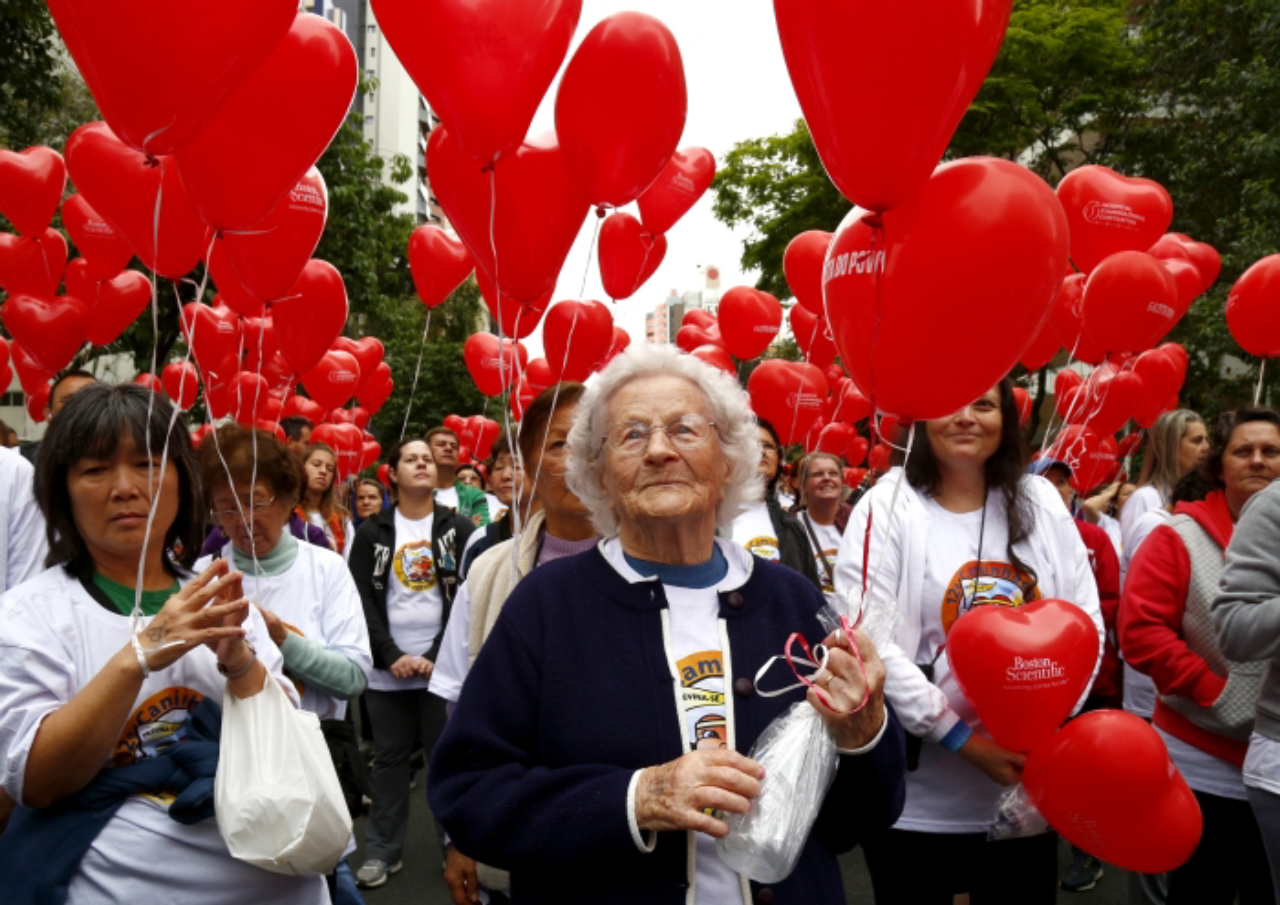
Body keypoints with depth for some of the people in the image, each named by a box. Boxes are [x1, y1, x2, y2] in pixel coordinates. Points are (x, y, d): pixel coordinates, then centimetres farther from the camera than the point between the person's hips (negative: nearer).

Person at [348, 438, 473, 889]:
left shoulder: (459, 528, 3)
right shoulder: (371, 532, 6)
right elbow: (363, 600, 1)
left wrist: (436, 656, -10)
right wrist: (392, 656, -9)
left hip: (443, 665, -1)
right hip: (387, 670, 1)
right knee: (389, 759, 10)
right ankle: (383, 850, 21)